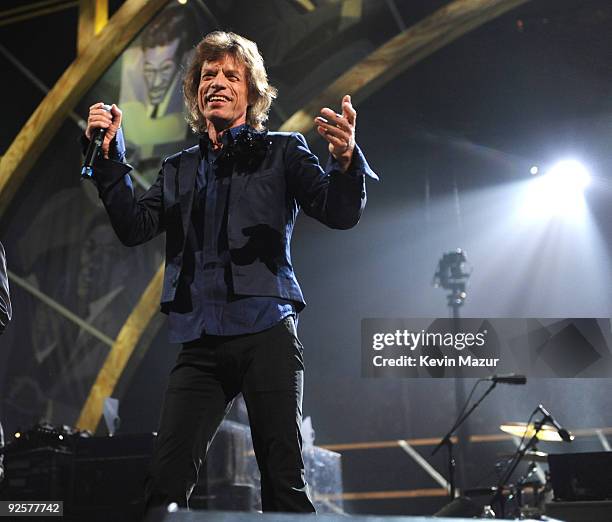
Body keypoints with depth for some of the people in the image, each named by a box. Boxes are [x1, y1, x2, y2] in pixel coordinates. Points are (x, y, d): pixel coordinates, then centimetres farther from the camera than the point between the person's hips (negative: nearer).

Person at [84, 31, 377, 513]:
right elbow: (134, 226, 9)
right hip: (200, 343, 3)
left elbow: (341, 214, -2)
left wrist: (345, 161, -23)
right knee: (165, 482, -6)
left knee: (284, 481, -5)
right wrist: (110, 158, -2)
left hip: (266, 332, -3)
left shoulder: (281, 152, 9)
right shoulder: (179, 170, 21)